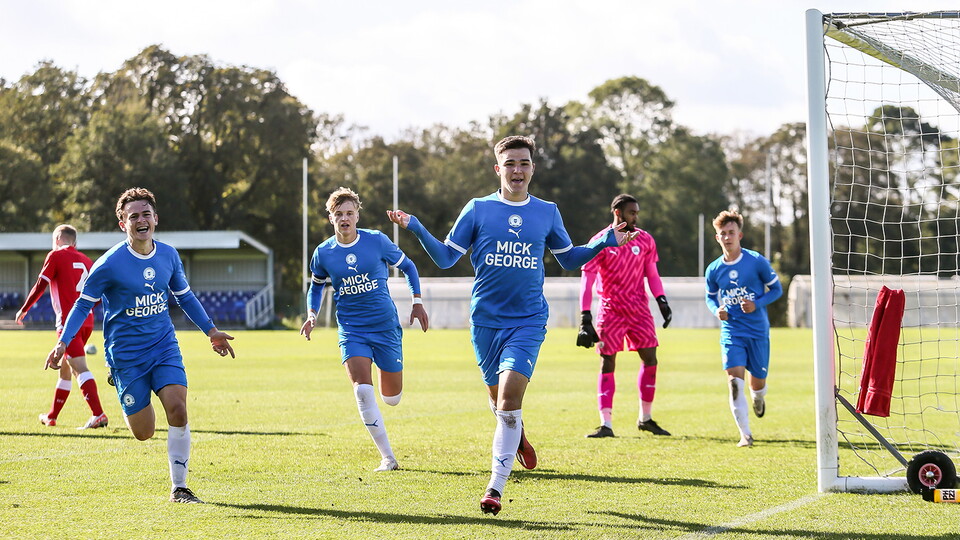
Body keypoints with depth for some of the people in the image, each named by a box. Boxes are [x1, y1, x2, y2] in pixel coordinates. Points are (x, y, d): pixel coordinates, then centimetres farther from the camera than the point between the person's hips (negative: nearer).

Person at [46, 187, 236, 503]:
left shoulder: (169, 256, 1)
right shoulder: (110, 264, -13)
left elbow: (185, 296, 17)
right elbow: (84, 304, -4)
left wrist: (211, 331, 18)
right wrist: (63, 343, -14)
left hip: (164, 346, 3)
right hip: (125, 353, -3)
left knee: (177, 409, -19)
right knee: (144, 432, -2)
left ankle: (179, 488, -6)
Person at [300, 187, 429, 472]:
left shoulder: (377, 241, -5)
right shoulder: (323, 253, -1)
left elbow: (407, 266, 10)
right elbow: (316, 286, 19)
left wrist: (417, 301, 3)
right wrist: (312, 314, 2)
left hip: (386, 327, 0)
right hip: (351, 330, 0)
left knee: (392, 398, 6)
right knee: (362, 389, -21)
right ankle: (387, 457, -12)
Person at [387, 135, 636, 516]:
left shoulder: (547, 212, 7)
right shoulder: (478, 209, 3)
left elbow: (569, 259, 19)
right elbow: (446, 258, 4)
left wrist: (606, 242, 5)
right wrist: (415, 228, -10)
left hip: (528, 321, -1)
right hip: (485, 321, 1)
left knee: (509, 397, -17)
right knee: (498, 398, 12)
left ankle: (495, 487, -16)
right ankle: (517, 434, 48)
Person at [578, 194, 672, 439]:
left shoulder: (645, 240, 5)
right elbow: (587, 279, -8)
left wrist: (662, 301, 1)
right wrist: (586, 317, -15)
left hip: (639, 308, 3)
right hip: (610, 309, -3)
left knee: (650, 359, -1)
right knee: (607, 363, -4)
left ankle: (645, 418, 14)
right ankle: (606, 424, -2)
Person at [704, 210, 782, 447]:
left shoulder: (757, 261, -7)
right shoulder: (714, 270, 1)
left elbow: (776, 289, 2)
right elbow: (710, 296, 18)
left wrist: (757, 304, -15)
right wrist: (716, 310, -5)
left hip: (758, 331, -1)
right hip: (731, 331, 1)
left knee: (758, 383, 8)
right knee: (734, 379, -17)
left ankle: (758, 398, 48)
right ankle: (745, 434, -13)